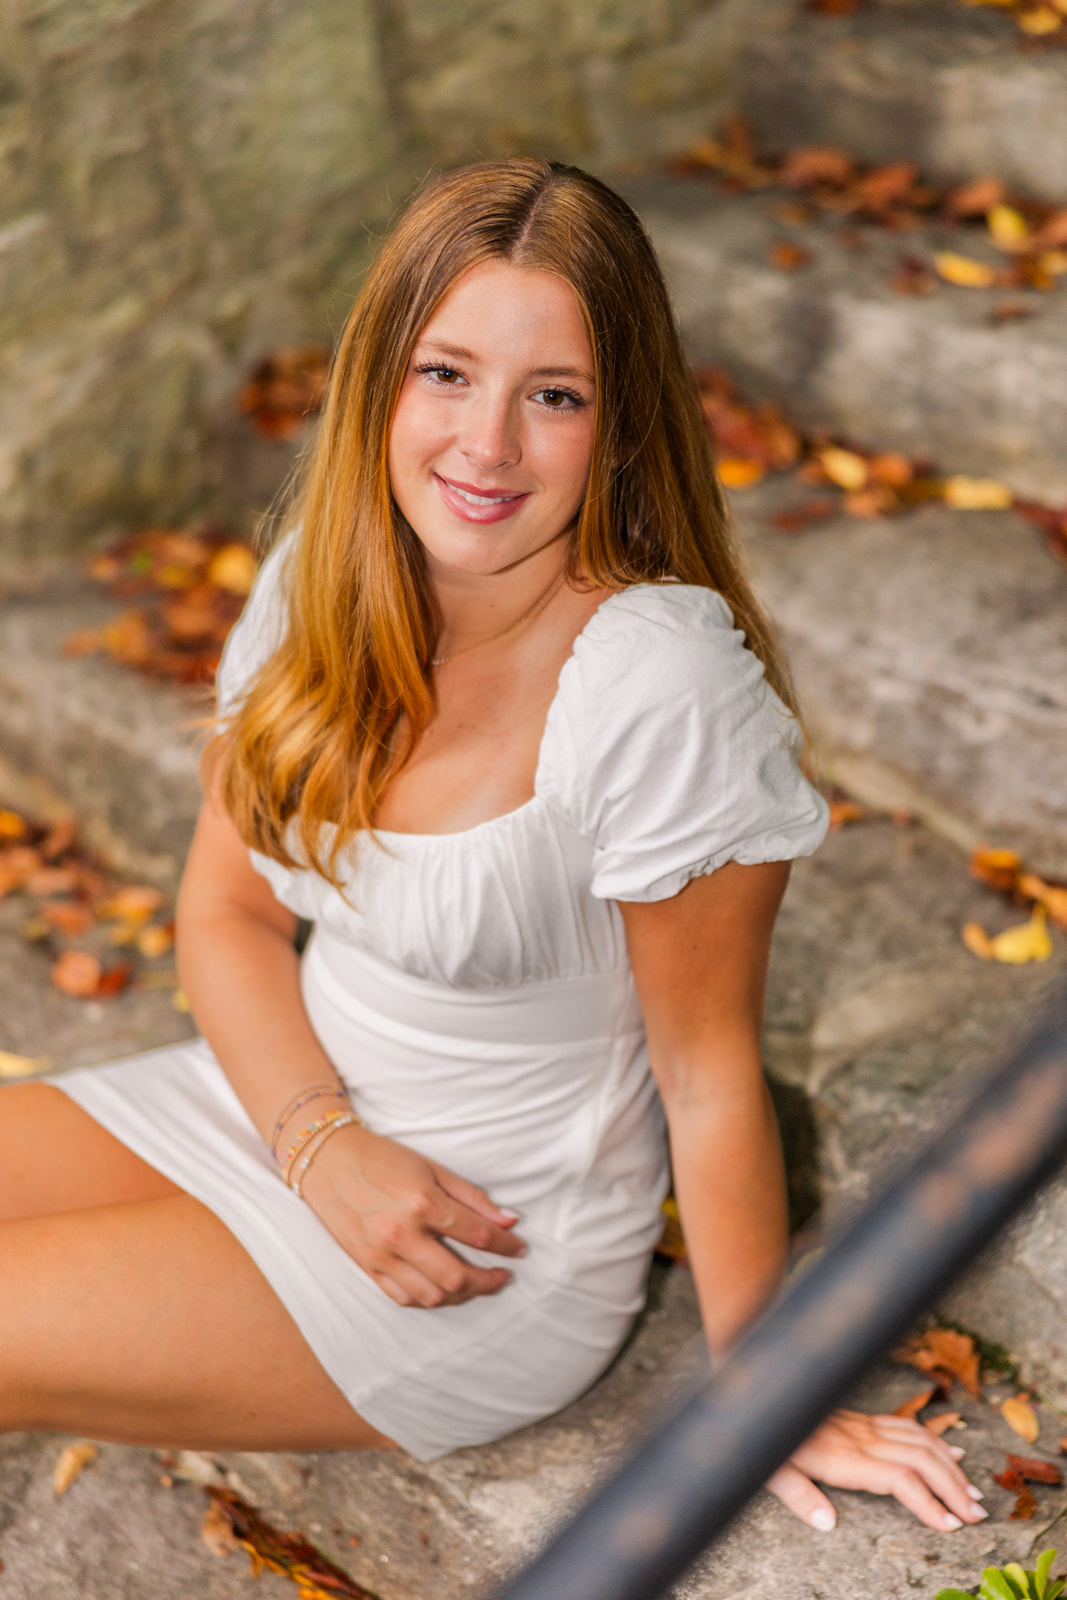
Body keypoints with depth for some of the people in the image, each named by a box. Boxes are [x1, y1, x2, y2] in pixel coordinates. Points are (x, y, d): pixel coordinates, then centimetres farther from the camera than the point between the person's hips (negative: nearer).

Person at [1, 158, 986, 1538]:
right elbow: (226, 908, 1)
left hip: (487, 1248, -6)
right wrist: (327, 1145, -15)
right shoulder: (322, 582, -7)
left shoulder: (657, 682, -27)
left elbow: (709, 1071, -19)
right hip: (272, 1101, 6)